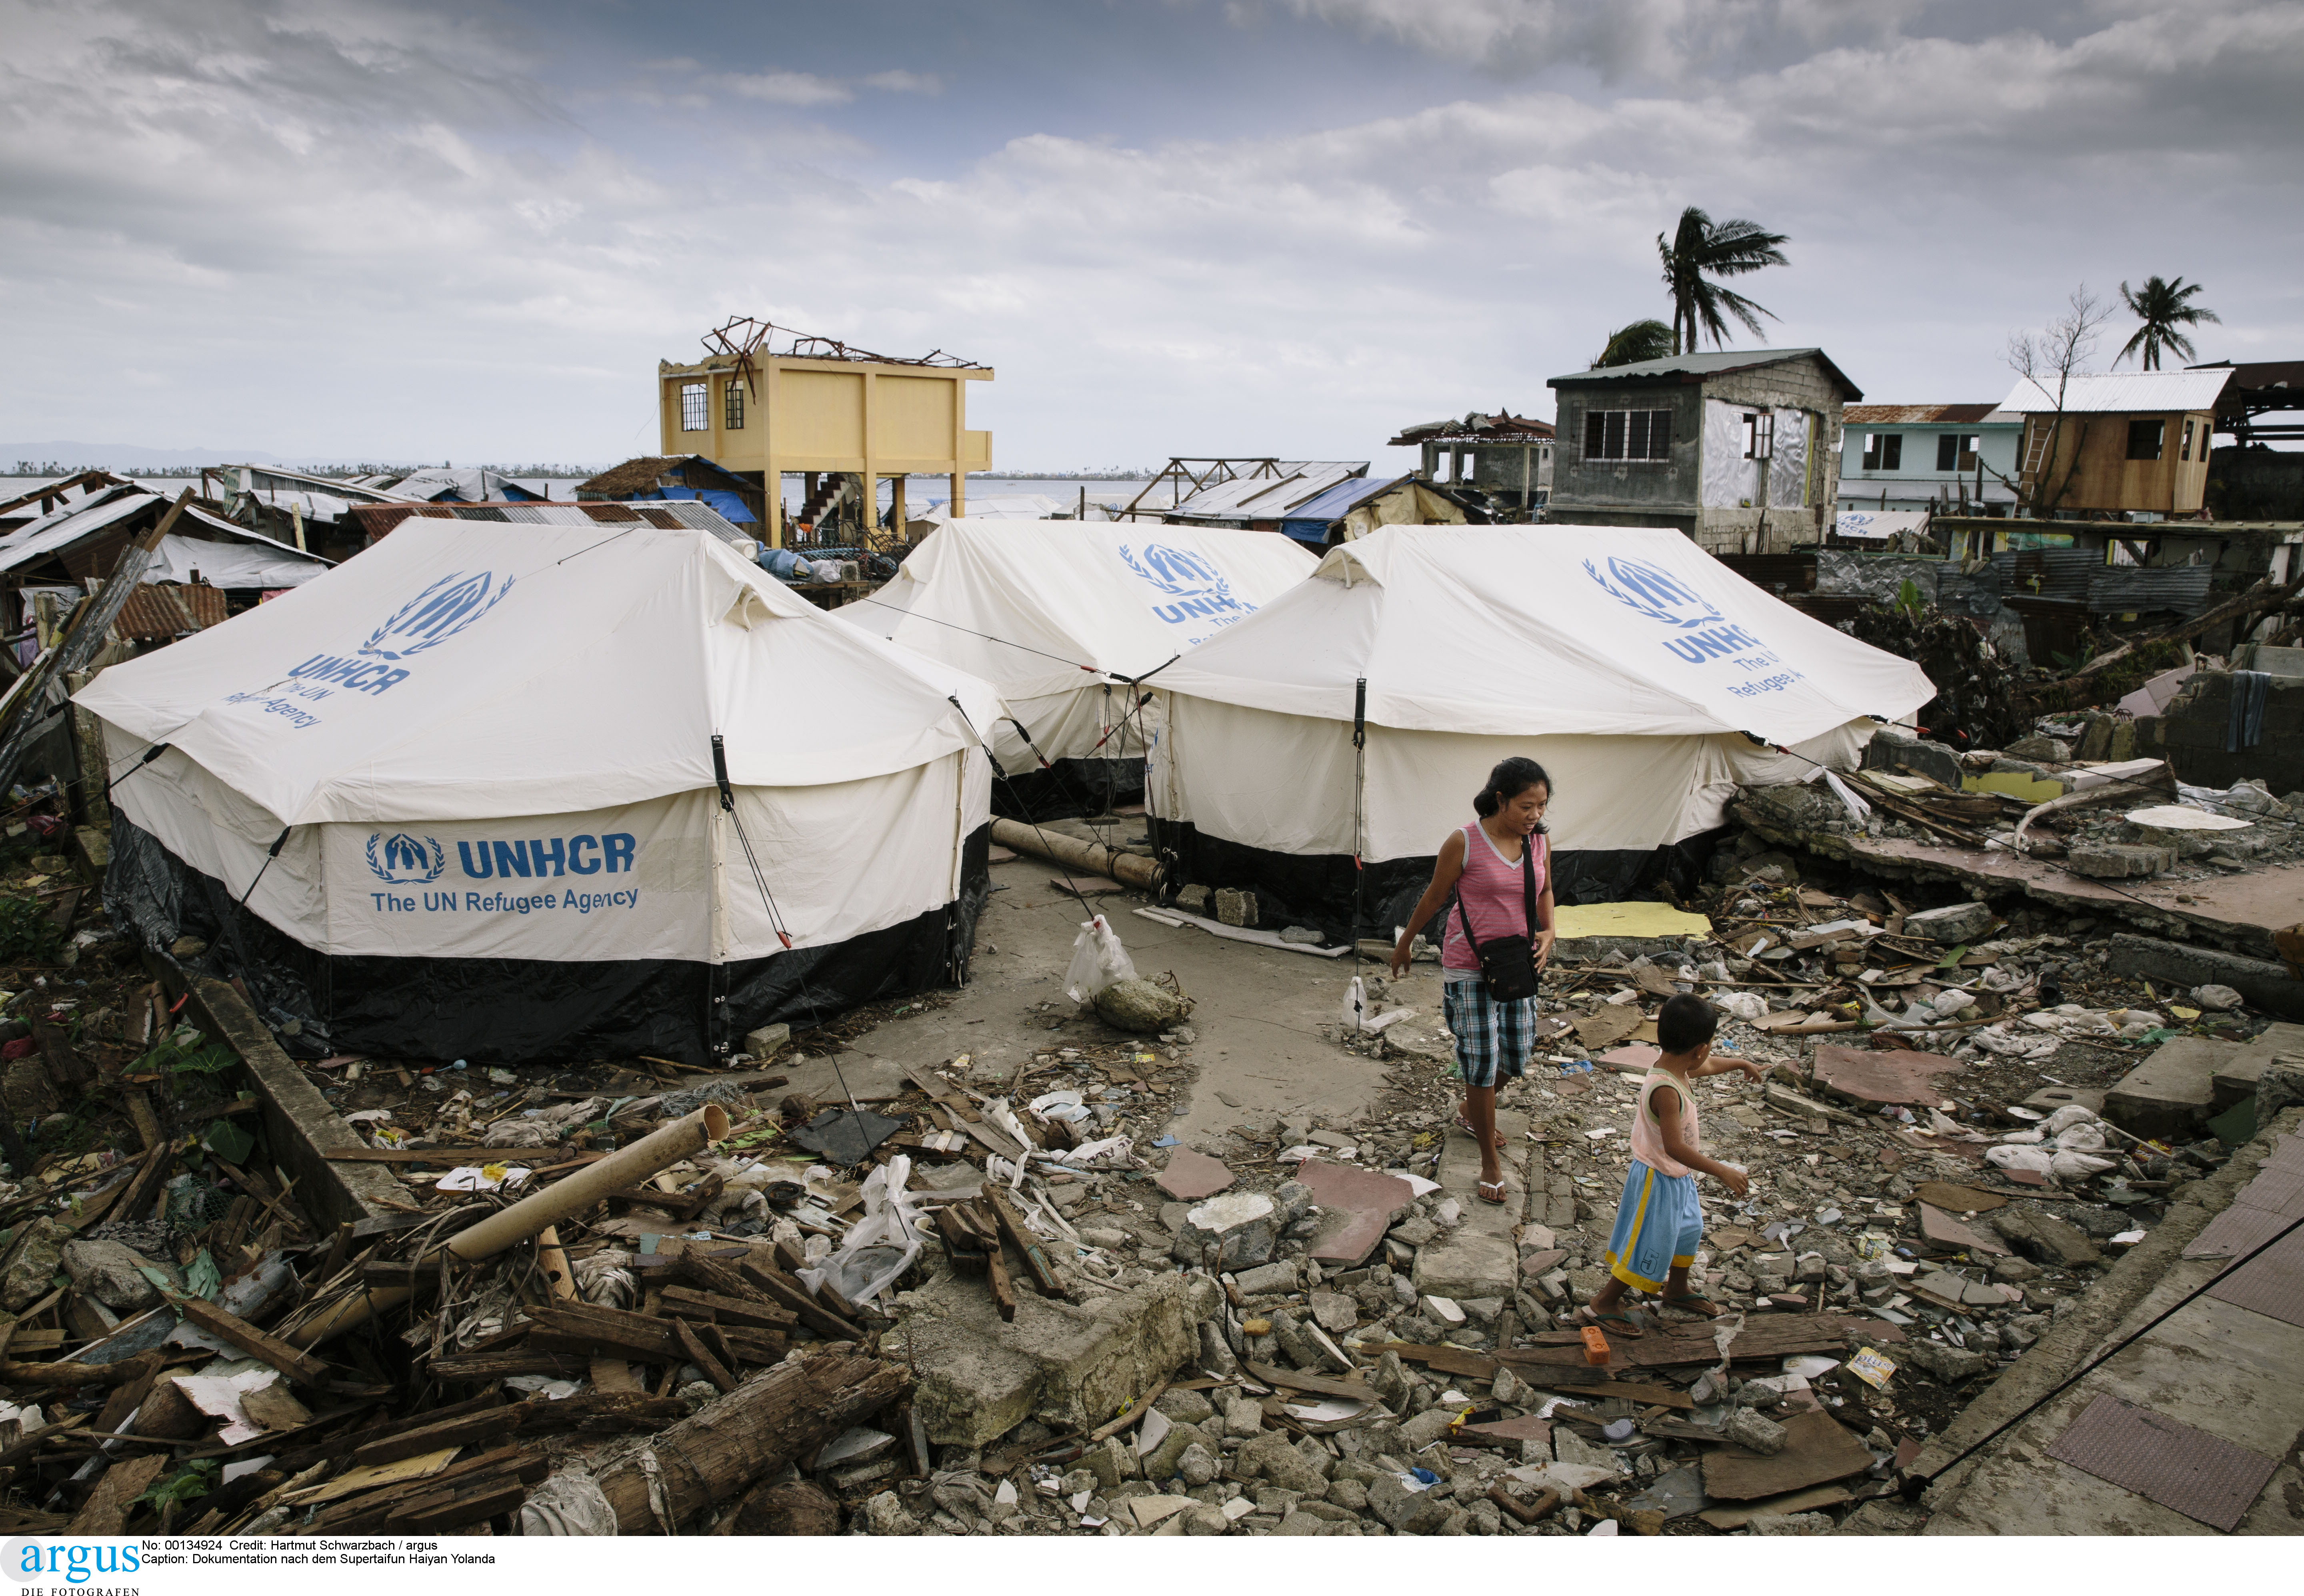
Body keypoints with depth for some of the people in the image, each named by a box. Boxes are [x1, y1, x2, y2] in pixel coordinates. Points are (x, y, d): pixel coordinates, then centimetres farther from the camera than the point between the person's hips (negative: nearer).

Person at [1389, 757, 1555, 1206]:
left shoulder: (1540, 842, -1)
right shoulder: (1465, 843, -17)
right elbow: (1434, 898, -4)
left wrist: (1547, 934, -2)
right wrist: (1405, 943, 7)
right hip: (1469, 969, -5)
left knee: (1516, 1060, 13)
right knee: (1482, 1063, -3)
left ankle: (1469, 1113, 44)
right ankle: (1490, 1160, 15)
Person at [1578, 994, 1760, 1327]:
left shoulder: (1674, 1067, -4)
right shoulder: (1667, 1090, -34)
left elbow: (1707, 1066, 20)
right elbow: (1675, 1147, -36)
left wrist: (1740, 1063, 36)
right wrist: (1722, 1171, -31)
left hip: (1677, 1176, 10)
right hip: (1659, 1180, -10)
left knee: (1688, 1231, 27)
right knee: (1650, 1247, 3)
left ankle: (1677, 1290, 48)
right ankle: (1604, 1303, 16)